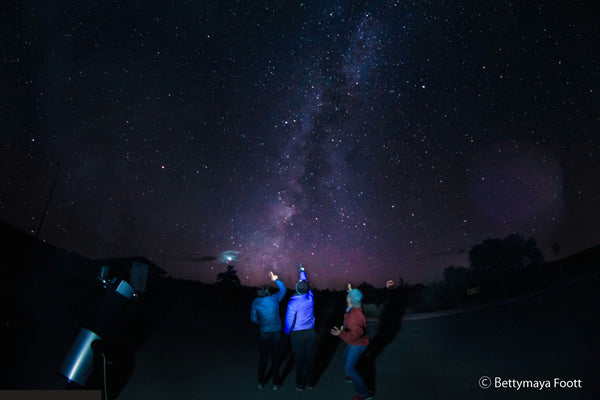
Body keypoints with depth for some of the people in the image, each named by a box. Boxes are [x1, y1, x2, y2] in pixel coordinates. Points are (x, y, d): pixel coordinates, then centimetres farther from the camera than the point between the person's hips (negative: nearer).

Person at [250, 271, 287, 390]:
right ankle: (275, 383, 20)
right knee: (275, 357, 9)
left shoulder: (255, 302, -5)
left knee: (263, 357, 15)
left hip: (264, 333, 1)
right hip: (276, 332, -1)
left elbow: (253, 319, 1)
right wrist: (276, 280, 19)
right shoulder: (274, 298, -7)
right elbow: (283, 289, 12)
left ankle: (261, 382, 27)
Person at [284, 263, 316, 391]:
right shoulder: (310, 298, -7)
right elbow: (306, 282, 9)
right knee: (310, 359, 13)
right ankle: (310, 383, 26)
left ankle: (300, 385, 21)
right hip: (311, 333, 3)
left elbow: (289, 320, -11)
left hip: (297, 334, -3)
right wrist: (302, 270, 25)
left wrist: (287, 331, 9)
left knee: (299, 360, 9)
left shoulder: (293, 303, -18)